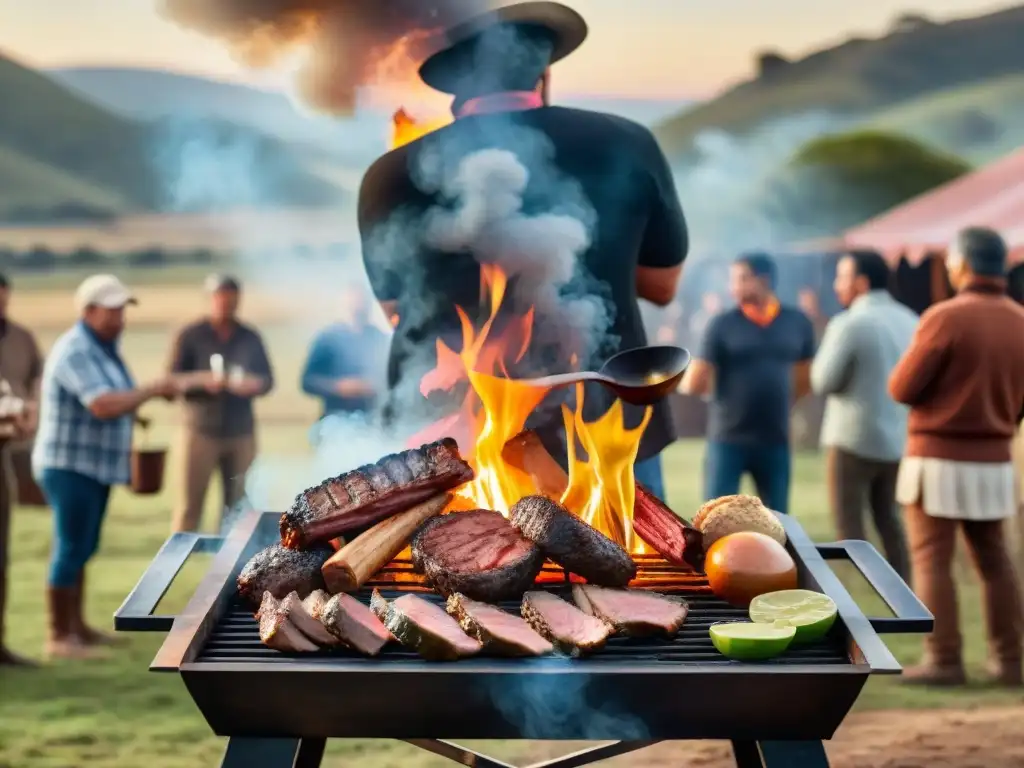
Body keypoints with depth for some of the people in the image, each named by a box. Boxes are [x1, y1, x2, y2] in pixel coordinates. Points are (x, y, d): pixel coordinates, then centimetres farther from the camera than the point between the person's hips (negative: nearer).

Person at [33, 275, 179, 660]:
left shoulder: (104, 347, 11)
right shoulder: (75, 352, -20)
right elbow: (104, 406, -30)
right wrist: (154, 389, -22)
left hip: (94, 466, 9)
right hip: (69, 466, -9)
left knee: (82, 547, 14)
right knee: (72, 549, -6)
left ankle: (76, 626, 23)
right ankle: (58, 638, 0)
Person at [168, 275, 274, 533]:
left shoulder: (250, 337, 11)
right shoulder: (190, 335, 1)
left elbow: (267, 378, 11)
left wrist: (254, 384, -13)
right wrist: (203, 381, -21)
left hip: (241, 431, 3)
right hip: (201, 431, -3)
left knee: (237, 502, 6)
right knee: (191, 502, -4)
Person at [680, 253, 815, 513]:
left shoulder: (797, 323, 3)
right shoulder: (723, 325, -5)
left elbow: (804, 379, 16)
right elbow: (694, 384, -7)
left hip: (775, 442, 3)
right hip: (728, 441, -3)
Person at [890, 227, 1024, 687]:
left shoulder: (946, 317, -15)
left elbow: (902, 389, -11)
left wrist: (914, 359, 8)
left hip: (937, 459, -6)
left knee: (932, 562, 1)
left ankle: (943, 661, 1)